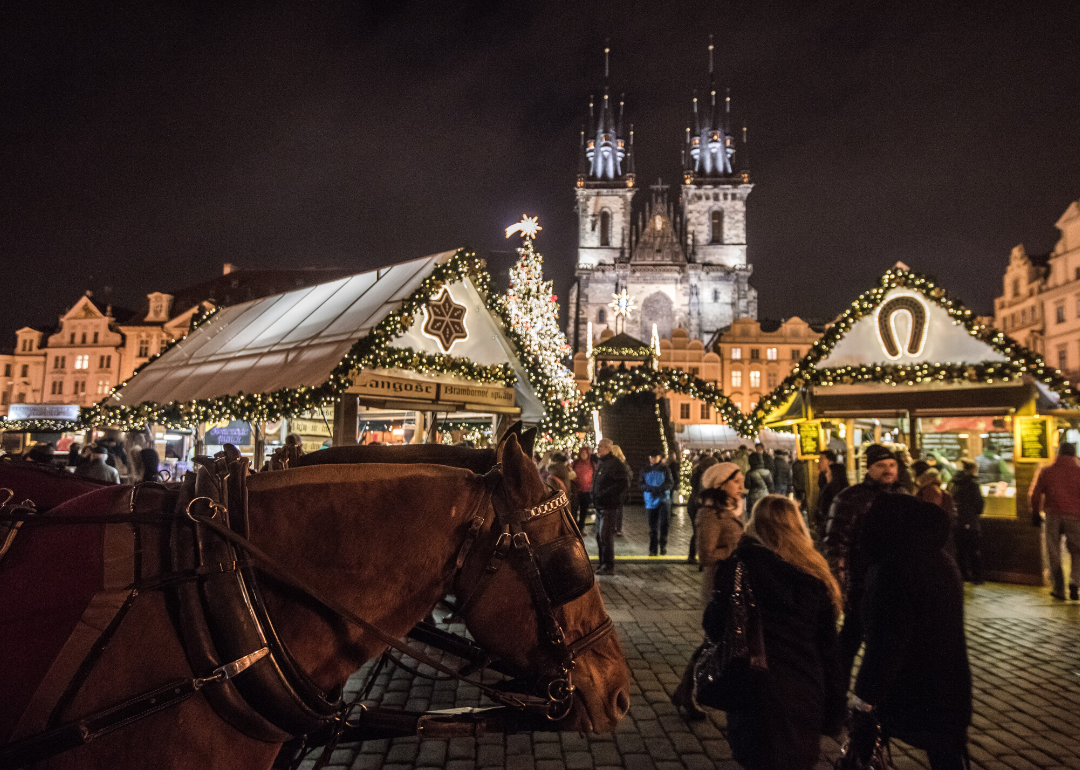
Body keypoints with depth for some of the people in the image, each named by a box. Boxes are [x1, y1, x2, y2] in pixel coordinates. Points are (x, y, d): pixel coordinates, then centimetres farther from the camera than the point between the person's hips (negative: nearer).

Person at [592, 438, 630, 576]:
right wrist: (594, 495, 11)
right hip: (600, 506, 10)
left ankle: (608, 566, -1)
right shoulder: (601, 463, 17)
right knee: (600, 536, 15)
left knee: (606, 536, -8)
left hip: (609, 506, -10)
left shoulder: (615, 464, -14)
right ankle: (603, 564, 25)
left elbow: (624, 484, -21)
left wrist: (605, 494, -21)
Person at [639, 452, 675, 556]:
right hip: (651, 500, 2)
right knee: (652, 526, 5)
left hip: (663, 500, -2)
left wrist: (660, 488, -21)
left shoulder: (665, 469, 4)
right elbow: (640, 483, 3)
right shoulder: (645, 470, 10)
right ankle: (653, 549, 12)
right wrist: (649, 488, -16)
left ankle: (663, 547, 0)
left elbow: (670, 483, -4)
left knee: (663, 524, -11)